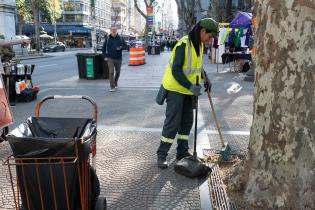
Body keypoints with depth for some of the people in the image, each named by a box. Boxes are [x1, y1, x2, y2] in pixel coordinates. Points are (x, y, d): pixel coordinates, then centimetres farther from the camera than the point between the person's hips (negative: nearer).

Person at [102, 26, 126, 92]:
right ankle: (112, 87, -6)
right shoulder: (108, 39, 0)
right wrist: (105, 56, -3)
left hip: (118, 58, 2)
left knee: (117, 72, 13)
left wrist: (121, 48, -13)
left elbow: (124, 45, 9)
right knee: (111, 72, -10)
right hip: (110, 58, -2)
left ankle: (115, 83, 37)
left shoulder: (120, 38, 2)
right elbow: (104, 48, 5)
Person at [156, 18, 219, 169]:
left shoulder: (199, 45, 7)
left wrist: (205, 78, 11)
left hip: (188, 89, 9)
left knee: (187, 121, 12)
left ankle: (182, 152, 24)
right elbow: (176, 70, -26)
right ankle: (161, 155, 5)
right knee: (172, 122, -7)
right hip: (175, 88, -9)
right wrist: (190, 87, -31)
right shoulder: (184, 44, -21)